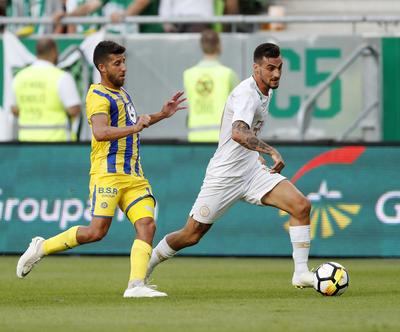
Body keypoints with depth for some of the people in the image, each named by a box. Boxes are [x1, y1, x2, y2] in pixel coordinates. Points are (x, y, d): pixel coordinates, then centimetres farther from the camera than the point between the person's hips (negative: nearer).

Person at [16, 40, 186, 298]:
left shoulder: (122, 93, 21)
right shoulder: (98, 96, -8)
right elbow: (100, 132, -26)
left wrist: (161, 115, 33)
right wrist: (134, 128, -30)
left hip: (133, 175, 8)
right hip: (108, 173, -8)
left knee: (147, 225, -10)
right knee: (97, 231, -12)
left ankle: (136, 284, -17)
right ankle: (42, 247, 7)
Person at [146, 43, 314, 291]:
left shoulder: (266, 92, 8)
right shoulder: (246, 94, -22)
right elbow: (238, 133, -41)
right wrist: (271, 151, -47)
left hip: (252, 170, 7)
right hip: (225, 175, -7)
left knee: (301, 206, -12)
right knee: (192, 235, 2)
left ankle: (301, 273, -9)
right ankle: (146, 267, 26)